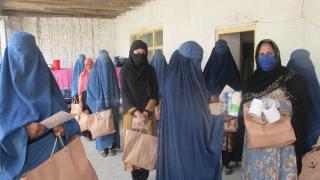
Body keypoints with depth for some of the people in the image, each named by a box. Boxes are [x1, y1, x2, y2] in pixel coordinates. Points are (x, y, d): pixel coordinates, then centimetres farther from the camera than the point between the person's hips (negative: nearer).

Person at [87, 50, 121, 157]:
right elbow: (91, 89, -5)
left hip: (111, 104, 3)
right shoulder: (95, 72, -6)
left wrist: (115, 101, -1)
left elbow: (116, 88, 7)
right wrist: (97, 103, -12)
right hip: (99, 105, -2)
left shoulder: (112, 71, 1)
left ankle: (111, 146, 18)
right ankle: (102, 147, 15)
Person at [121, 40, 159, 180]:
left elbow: (154, 94, -1)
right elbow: (125, 95, -8)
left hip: (147, 113, 2)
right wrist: (137, 113, -18)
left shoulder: (150, 70, 2)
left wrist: (146, 112, -14)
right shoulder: (125, 71, -4)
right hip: (132, 114, -2)